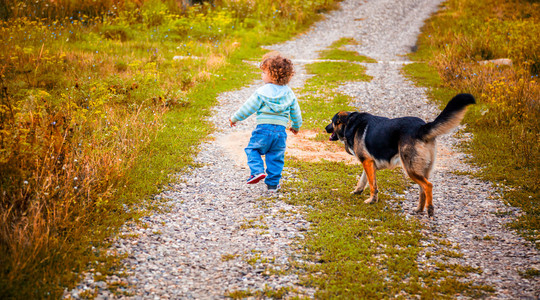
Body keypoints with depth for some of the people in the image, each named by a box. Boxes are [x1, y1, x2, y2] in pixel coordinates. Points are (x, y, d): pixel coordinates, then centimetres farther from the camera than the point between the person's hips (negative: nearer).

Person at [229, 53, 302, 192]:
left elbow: (248, 108, -3)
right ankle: (273, 183, 15)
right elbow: (296, 112, 17)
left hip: (264, 128, -4)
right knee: (276, 157, 12)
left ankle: (257, 171, -8)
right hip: (281, 130, 4)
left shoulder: (262, 92, -8)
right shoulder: (289, 93, 8)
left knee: (252, 149, 13)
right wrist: (296, 126, 34)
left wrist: (235, 118, 9)